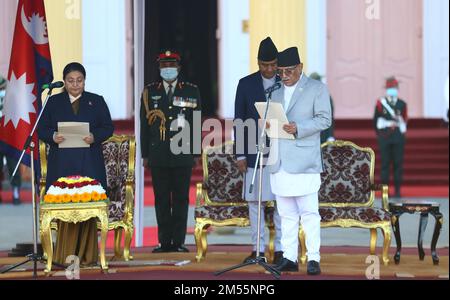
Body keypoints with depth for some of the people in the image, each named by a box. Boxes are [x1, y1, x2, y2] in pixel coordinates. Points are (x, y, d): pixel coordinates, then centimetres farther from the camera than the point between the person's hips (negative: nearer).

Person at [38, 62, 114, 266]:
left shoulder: (97, 102, 12)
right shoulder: (54, 102, 13)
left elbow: (108, 127, 7)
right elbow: (42, 128, 10)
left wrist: (95, 136, -12)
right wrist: (52, 136, -12)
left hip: (89, 164, 0)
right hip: (62, 163, 0)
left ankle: (86, 254, -2)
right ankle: (65, 255, -3)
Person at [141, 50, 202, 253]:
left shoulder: (191, 91, 7)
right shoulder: (149, 92, 10)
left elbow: (196, 124, 7)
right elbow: (144, 125, 10)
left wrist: (195, 153, 2)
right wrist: (145, 154, 5)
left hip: (182, 155, -1)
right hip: (158, 156, 1)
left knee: (181, 199, 1)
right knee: (161, 200, 2)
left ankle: (179, 242, 5)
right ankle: (164, 242, 6)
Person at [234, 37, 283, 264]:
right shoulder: (246, 84, 5)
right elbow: (239, 120, 5)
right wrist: (240, 155, -1)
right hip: (254, 152, 1)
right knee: (254, 201, 3)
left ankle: (281, 249, 5)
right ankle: (258, 249, 8)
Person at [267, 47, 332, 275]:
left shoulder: (317, 89, 2)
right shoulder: (276, 91, 19)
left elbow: (324, 119, -5)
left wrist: (298, 128, -18)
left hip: (304, 161, -5)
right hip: (279, 161, 6)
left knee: (309, 212, -7)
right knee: (286, 214, 7)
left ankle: (313, 258, -6)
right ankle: (289, 258, 10)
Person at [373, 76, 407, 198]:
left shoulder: (402, 104, 7)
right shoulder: (380, 103, 1)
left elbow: (404, 120, 14)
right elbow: (376, 121, 4)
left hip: (398, 137, 2)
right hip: (384, 138, -2)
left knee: (398, 163, 1)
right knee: (385, 164, 0)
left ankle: (398, 190, 5)